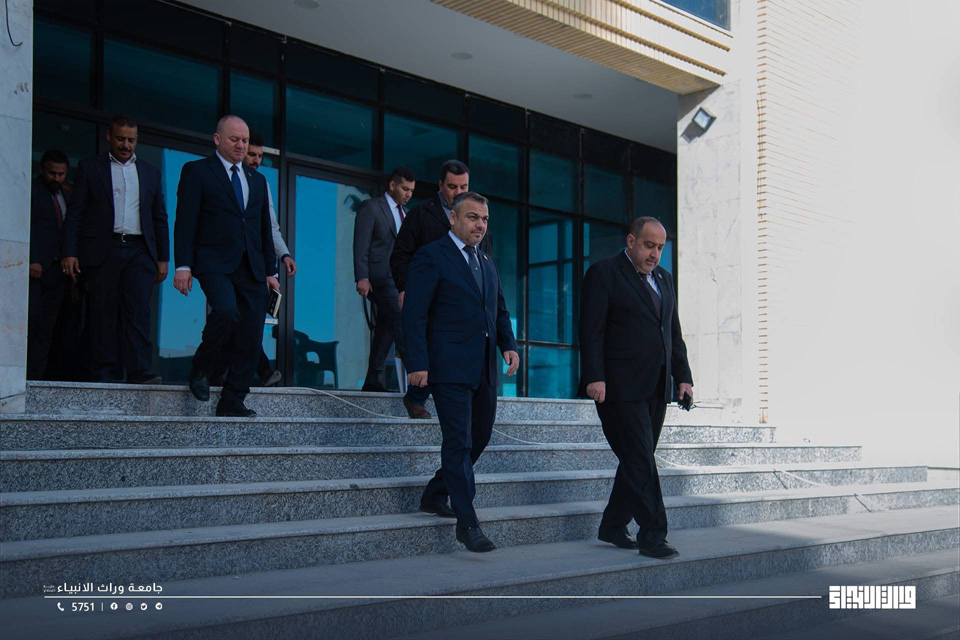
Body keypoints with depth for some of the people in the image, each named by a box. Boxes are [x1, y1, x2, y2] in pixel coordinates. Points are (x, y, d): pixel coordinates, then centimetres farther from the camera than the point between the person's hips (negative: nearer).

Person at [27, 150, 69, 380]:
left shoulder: (64, 196, 22)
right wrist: (30, 261, -18)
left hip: (54, 269, 6)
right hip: (34, 267, -6)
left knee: (45, 328, 1)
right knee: (30, 321, -15)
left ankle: (34, 377, 1)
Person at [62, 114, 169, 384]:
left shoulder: (150, 172, 17)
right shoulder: (89, 167, 10)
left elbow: (160, 218, 17)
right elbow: (75, 212, 5)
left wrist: (163, 258, 10)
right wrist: (70, 252, -5)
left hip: (139, 251, 1)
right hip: (102, 250, -1)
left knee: (138, 311, -11)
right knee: (102, 315, -1)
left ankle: (139, 372, -15)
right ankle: (102, 376, 4)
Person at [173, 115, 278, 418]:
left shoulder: (257, 180, 21)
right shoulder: (196, 171, 6)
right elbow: (186, 221, -3)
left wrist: (270, 270, 14)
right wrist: (183, 265, -12)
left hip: (252, 267, 5)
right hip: (215, 262, -5)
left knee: (250, 338, -2)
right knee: (227, 311, -29)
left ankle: (232, 402, 6)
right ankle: (200, 371, -4)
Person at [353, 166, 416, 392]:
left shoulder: (404, 213, 21)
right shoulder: (371, 207, -1)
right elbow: (361, 245, -8)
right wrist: (362, 278, -17)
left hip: (399, 278, 7)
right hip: (381, 278, -7)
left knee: (386, 328, 6)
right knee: (401, 323, -15)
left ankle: (373, 381, 10)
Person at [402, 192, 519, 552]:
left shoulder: (486, 263, 19)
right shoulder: (431, 256, -5)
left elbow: (500, 309, 24)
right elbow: (415, 315, -9)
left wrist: (509, 344, 7)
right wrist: (418, 364, -16)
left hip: (483, 369, 8)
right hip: (450, 367, -8)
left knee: (480, 437, 13)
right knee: (459, 442, -6)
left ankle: (435, 496, 30)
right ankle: (467, 523, 0)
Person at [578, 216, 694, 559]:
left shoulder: (663, 278, 18)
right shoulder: (603, 273, -3)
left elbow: (674, 332, 21)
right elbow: (591, 330, -10)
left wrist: (683, 376, 13)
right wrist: (594, 377, -18)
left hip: (656, 389, 7)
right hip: (620, 387, -7)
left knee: (638, 461, 10)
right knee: (639, 461, -8)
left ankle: (613, 527, 21)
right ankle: (652, 535, -4)